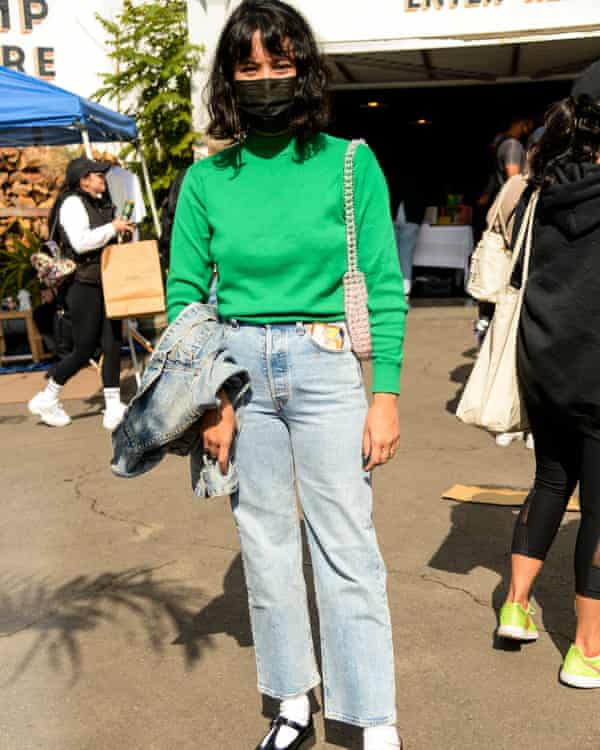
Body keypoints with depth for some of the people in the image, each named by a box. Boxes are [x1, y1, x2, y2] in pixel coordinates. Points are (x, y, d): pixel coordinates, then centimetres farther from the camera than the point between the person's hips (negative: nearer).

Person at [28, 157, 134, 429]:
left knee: (112, 347, 3)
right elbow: (80, 241, -24)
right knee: (84, 350, -1)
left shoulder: (100, 203, 17)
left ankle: (113, 409, 7)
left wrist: (123, 230, 10)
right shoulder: (73, 203, -10)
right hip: (84, 287, -8)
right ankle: (46, 399, 18)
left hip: (106, 286, 8)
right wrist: (112, 228, -16)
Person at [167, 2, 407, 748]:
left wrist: (386, 396, -8)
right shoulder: (207, 179, 2)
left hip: (324, 368, -2)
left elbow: (384, 287, -4)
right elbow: (184, 293, 4)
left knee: (346, 547, -1)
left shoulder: (349, 164, -3)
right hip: (237, 369, 3)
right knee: (264, 542, 11)